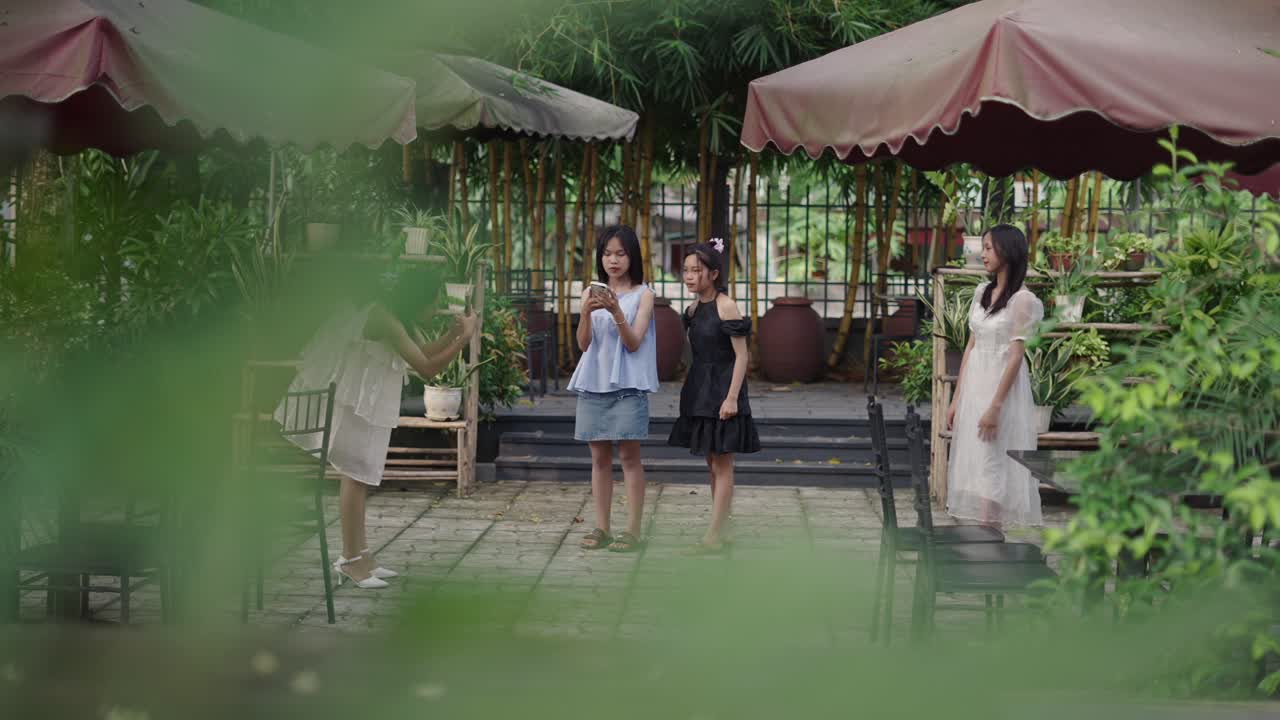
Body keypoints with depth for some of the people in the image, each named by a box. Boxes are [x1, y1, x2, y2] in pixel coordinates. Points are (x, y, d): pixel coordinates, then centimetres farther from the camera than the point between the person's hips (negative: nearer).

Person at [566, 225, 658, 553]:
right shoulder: (591, 293, 9)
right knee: (599, 456, 6)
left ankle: (632, 530, -2)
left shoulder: (643, 295, 0)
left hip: (627, 385, -3)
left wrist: (616, 311, -24)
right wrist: (586, 313, -17)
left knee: (629, 455, -4)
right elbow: (583, 343, 2)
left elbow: (633, 343, -8)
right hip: (593, 382, 3)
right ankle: (602, 527, 11)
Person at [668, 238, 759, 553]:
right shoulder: (694, 308, 8)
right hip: (700, 391, 8)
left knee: (722, 465, -3)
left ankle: (714, 537, -3)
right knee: (713, 465, 13)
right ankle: (719, 532, 19)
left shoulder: (726, 307, -14)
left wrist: (732, 397, -20)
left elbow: (741, 355, -16)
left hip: (722, 390, -8)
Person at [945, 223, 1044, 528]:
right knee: (972, 465, 8)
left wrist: (995, 406, -19)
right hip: (974, 385, 7)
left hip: (1002, 386, -7)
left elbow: (1015, 356, -15)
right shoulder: (982, 292, 10)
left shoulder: (1022, 300, -12)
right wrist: (957, 398, 11)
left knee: (992, 468, -6)